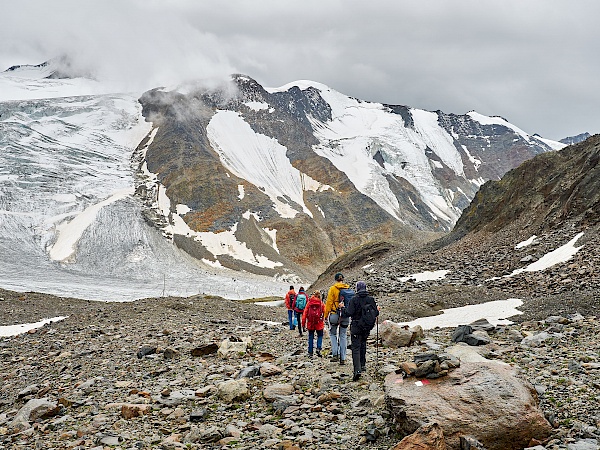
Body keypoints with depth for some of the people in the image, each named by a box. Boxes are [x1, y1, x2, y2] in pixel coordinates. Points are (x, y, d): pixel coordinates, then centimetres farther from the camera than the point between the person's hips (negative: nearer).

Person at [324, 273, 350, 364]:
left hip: (335, 314, -3)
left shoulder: (333, 289, -7)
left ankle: (335, 354, -1)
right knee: (343, 336, 9)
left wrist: (326, 314, 0)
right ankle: (343, 358, 10)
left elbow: (329, 302, -8)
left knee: (333, 334, 13)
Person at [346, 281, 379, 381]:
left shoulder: (354, 299, -12)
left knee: (356, 348, -6)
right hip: (367, 328, 4)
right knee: (363, 344, 24)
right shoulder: (371, 299, 0)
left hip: (356, 327, -4)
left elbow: (349, 313, -17)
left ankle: (357, 370, -19)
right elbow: (376, 313, 0)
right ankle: (362, 365, 30)